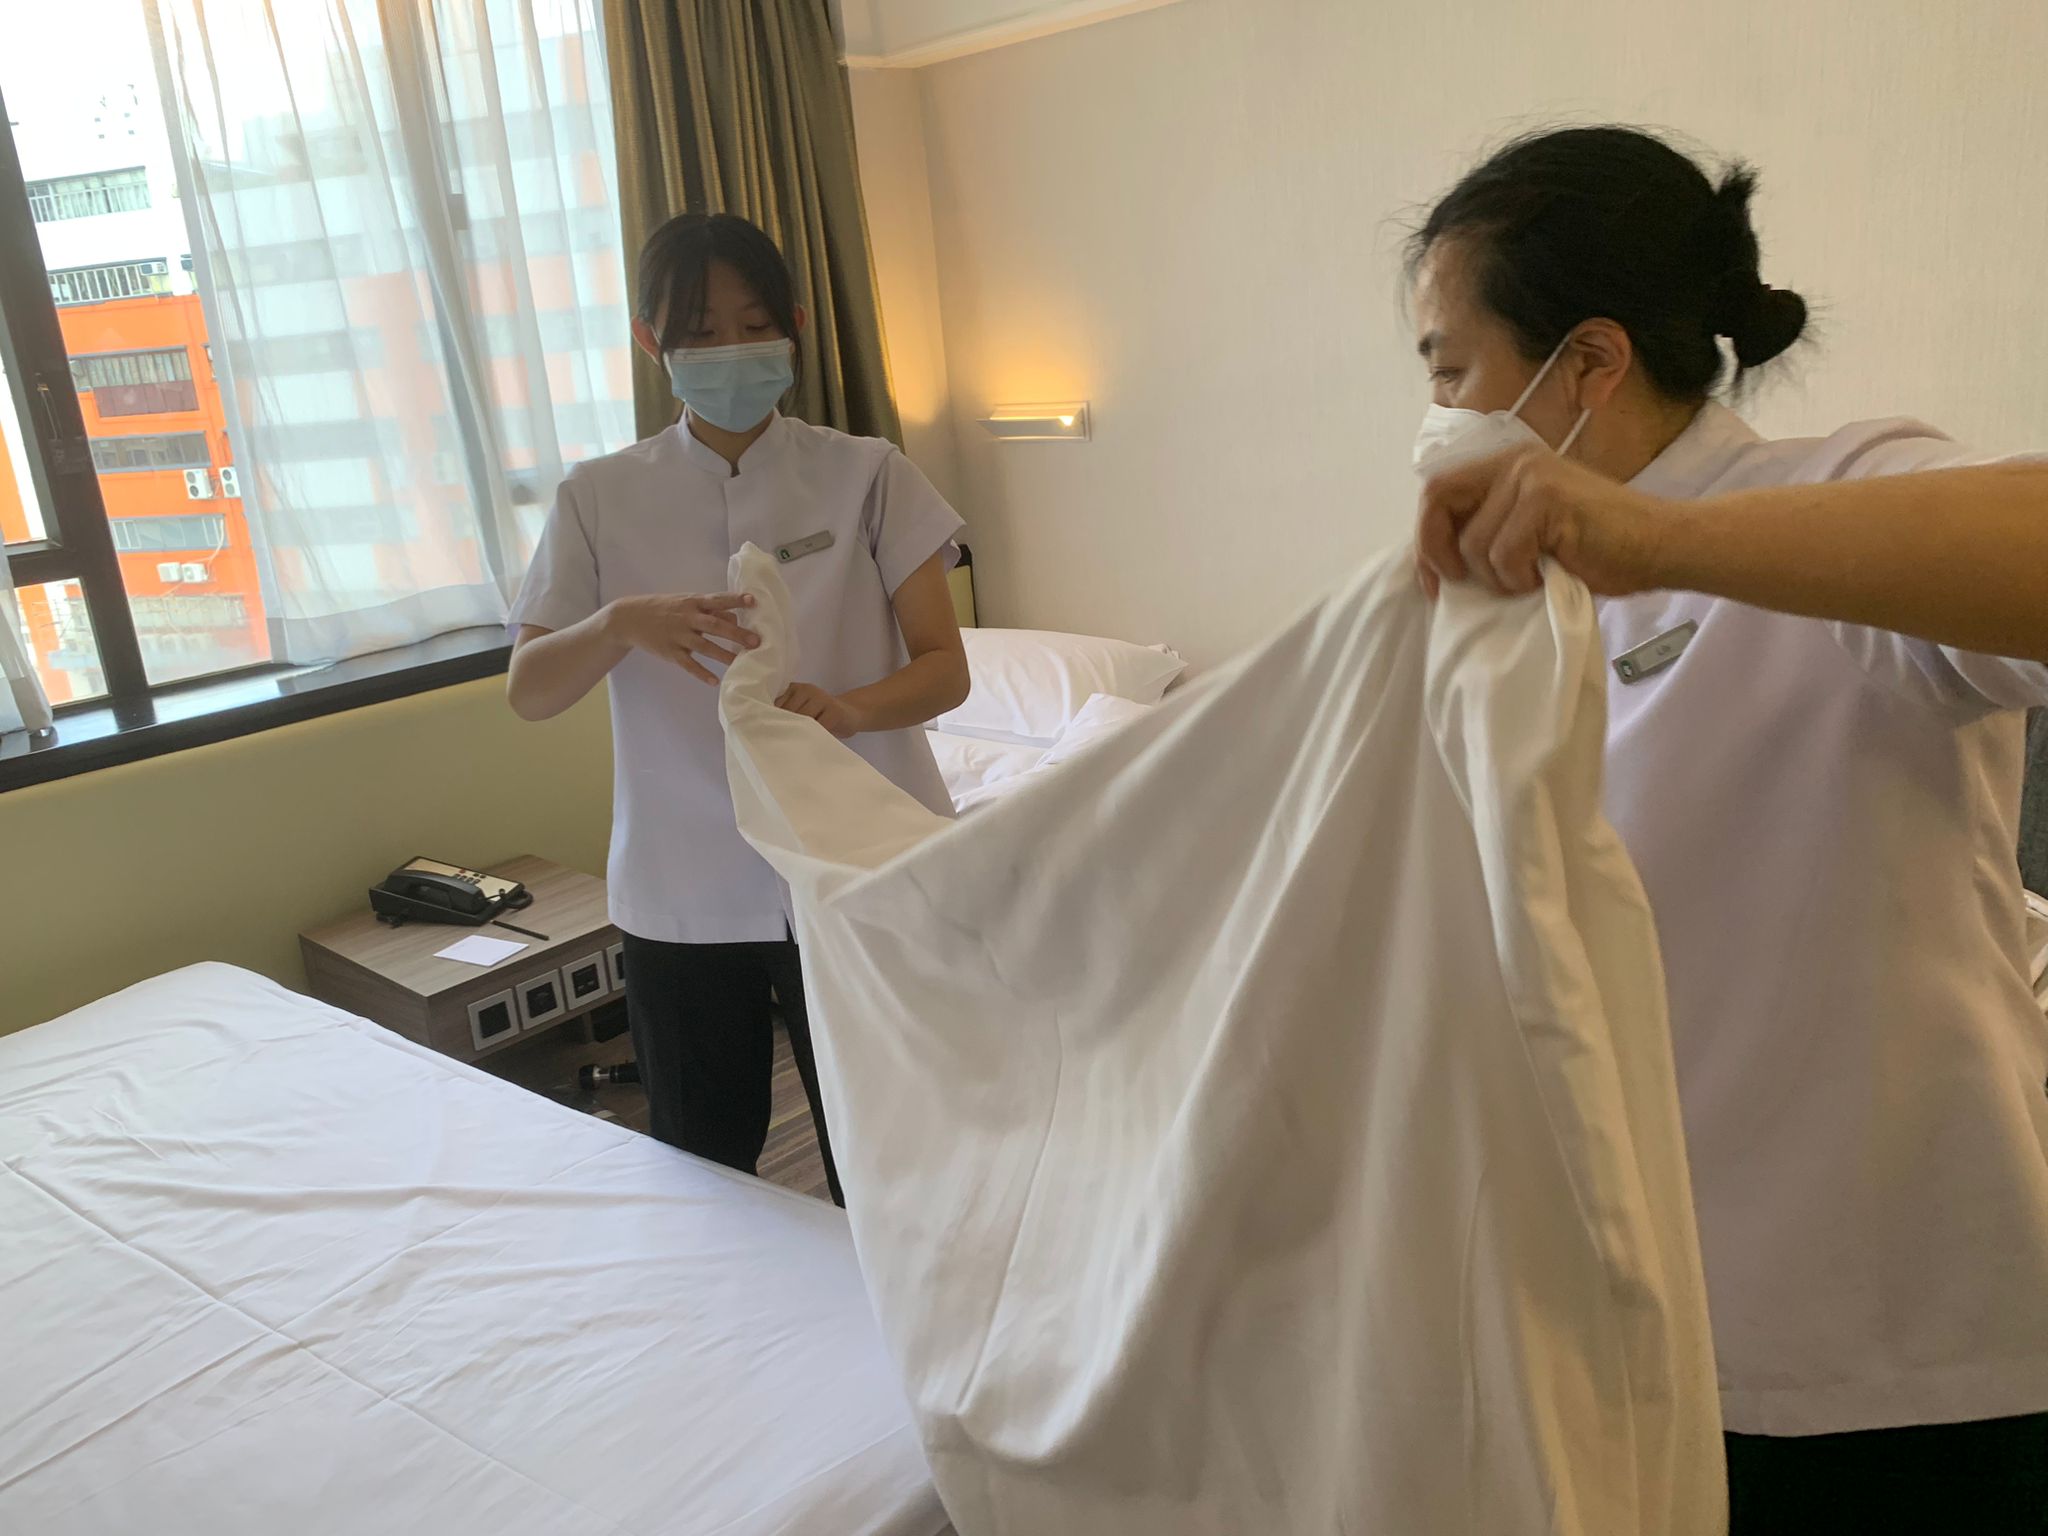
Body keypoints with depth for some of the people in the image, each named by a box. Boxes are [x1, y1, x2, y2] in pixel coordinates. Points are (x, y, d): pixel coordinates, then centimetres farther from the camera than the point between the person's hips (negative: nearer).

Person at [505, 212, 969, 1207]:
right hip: (682, 898, 2)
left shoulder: (867, 475, 0)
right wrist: (624, 622, -22)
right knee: (701, 1173, 16)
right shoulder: (600, 499, 4)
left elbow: (946, 667, -5)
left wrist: (848, 707, -26)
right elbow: (527, 691, -1)